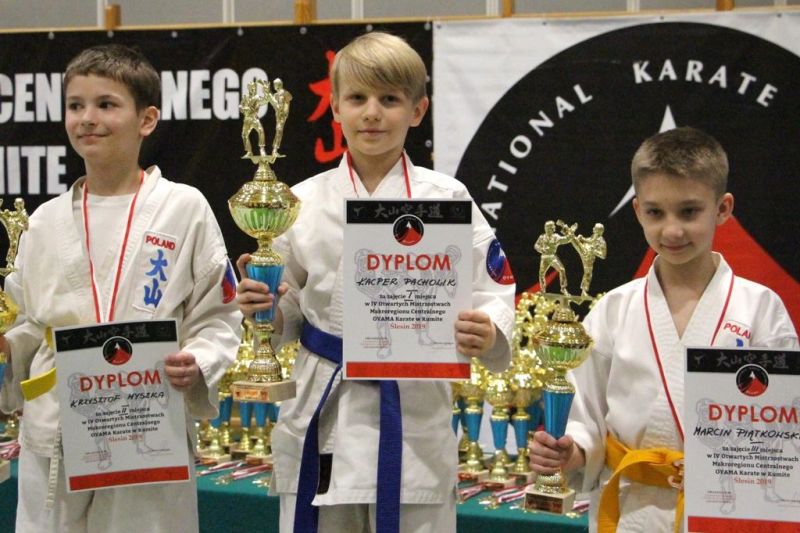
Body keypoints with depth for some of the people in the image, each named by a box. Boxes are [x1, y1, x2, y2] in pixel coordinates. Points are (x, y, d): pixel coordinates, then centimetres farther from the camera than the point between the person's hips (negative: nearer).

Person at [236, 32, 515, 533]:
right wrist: (261, 306, -12)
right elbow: (288, 317, 9)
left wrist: (487, 333, -23)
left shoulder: (447, 199, -2)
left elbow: (492, 290, -2)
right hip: (323, 414, 2)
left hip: (416, 419, -1)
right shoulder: (304, 203, 3)